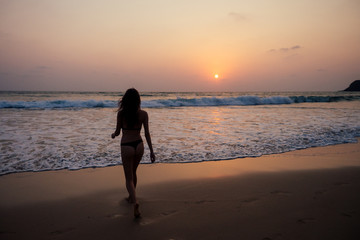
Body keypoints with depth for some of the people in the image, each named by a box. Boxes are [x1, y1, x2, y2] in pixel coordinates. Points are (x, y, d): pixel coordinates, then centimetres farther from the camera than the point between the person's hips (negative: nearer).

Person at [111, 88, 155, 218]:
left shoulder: (121, 113, -9)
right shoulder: (143, 114, -4)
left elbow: (117, 132, -1)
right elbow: (147, 133, -4)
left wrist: (113, 135, 23)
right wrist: (151, 151, 1)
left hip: (126, 147, -3)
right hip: (139, 145, 3)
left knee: (129, 178, 5)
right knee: (133, 173, 26)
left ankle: (135, 202, -16)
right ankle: (131, 197, 42)